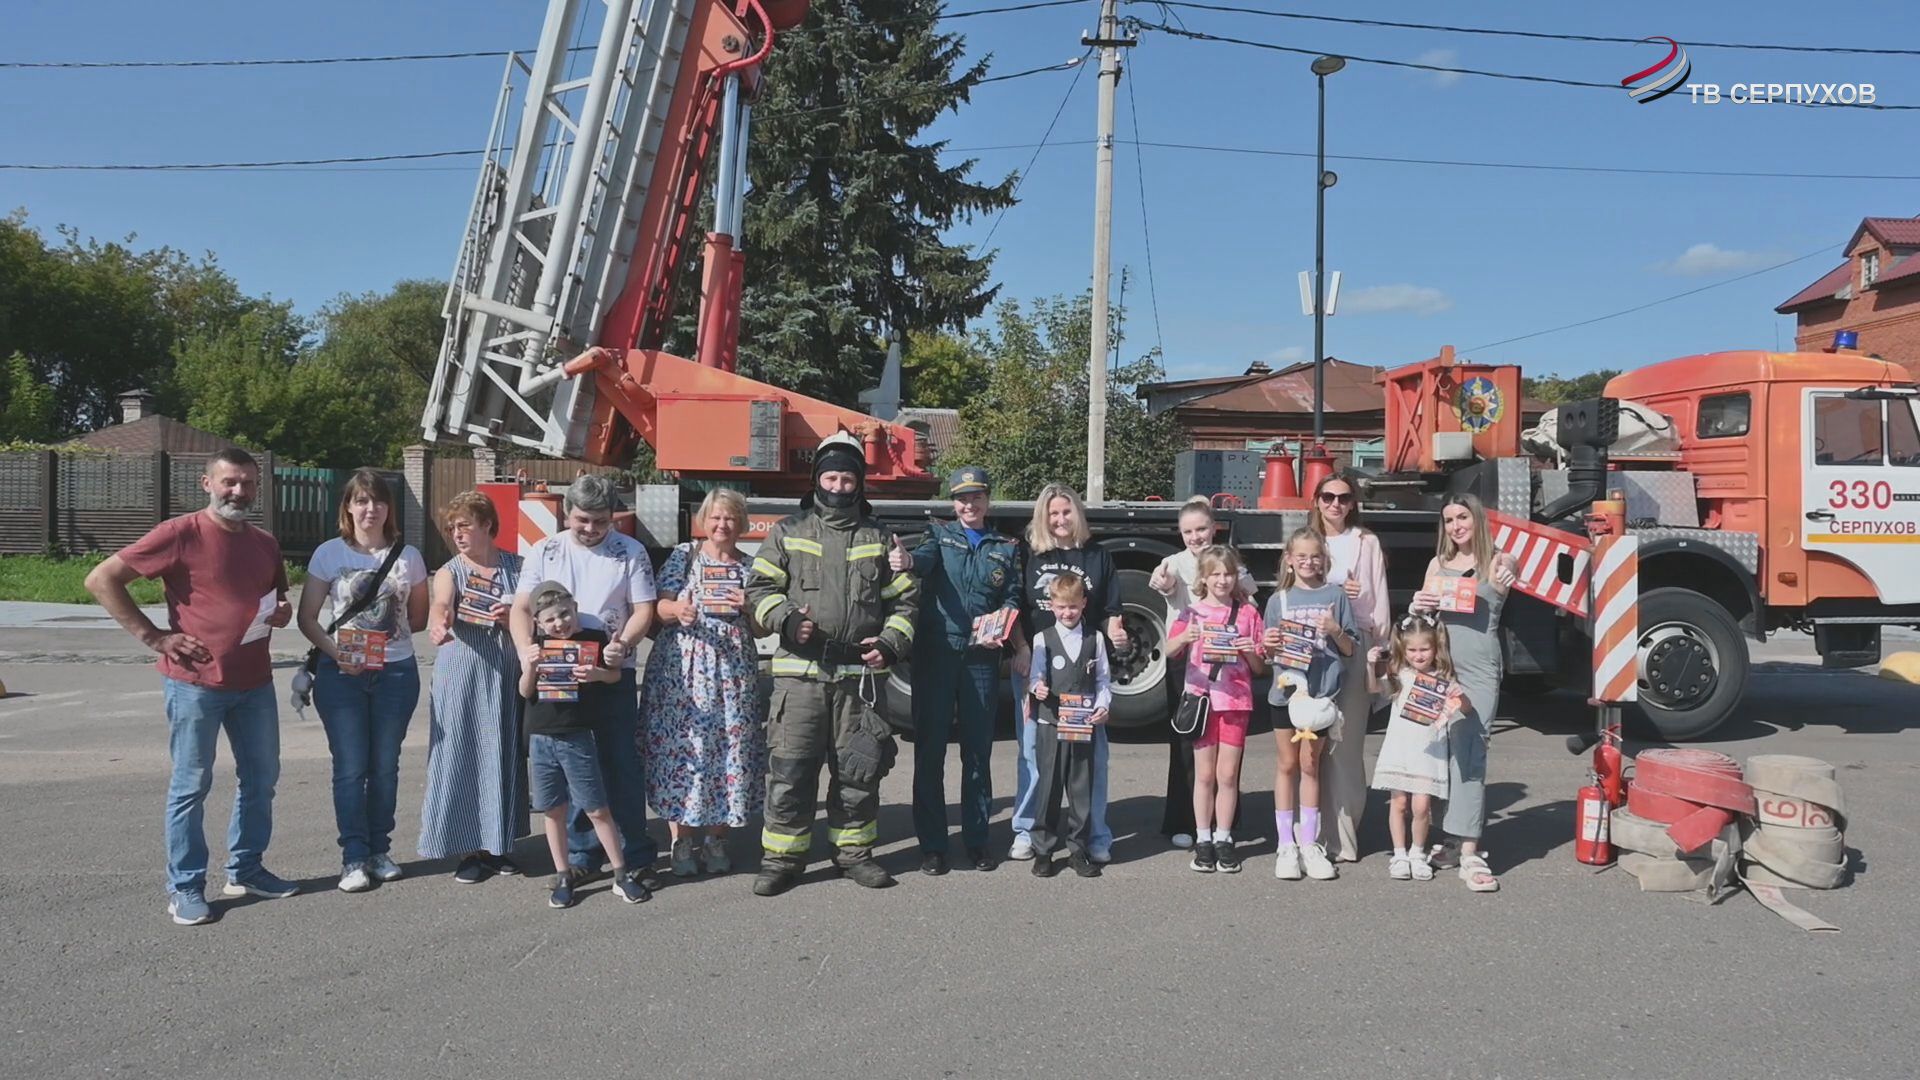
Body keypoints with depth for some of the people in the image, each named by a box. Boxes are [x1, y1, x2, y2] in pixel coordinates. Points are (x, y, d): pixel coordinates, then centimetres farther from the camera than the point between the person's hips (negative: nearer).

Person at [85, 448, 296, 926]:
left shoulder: (266, 544, 10)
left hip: (255, 682, 7)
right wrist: (154, 636, -14)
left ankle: (246, 869, 28)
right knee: (192, 785, 2)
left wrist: (283, 612, 0)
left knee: (260, 778, 13)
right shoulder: (180, 534, -10)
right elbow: (101, 580, -11)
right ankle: (185, 887, 14)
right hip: (195, 683, -6)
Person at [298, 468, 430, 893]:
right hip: (341, 672, -2)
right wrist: (336, 651, -16)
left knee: (385, 766, 9)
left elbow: (419, 618, 12)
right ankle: (354, 857, 7)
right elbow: (307, 618, -1)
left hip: (396, 671, 2)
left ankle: (379, 850, 21)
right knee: (350, 767, -1)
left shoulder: (408, 556, 4)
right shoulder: (329, 554, -1)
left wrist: (392, 629, -6)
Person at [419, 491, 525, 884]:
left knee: (505, 756, 7)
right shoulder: (449, 572, 0)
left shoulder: (517, 566, 7)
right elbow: (440, 605, -21)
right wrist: (437, 624, -44)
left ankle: (497, 843, 20)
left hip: (510, 675, 2)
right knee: (462, 756, -1)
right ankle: (470, 848, 9)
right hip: (462, 677, -2)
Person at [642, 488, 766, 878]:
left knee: (729, 749, 1)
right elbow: (661, 608, 0)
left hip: (733, 673, 2)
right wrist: (677, 610, -22)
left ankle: (715, 838, 13)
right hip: (682, 670, -2)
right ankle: (681, 840, 7)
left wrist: (749, 607, -10)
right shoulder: (683, 555, 7)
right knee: (681, 748, -4)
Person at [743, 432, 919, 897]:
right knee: (790, 769, -3)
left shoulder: (878, 538, 12)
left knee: (859, 768, 7)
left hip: (860, 672, 2)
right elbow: (759, 587, 7)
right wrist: (786, 619, -12)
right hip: (800, 671, -1)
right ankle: (782, 857, 9)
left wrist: (891, 643, -2)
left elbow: (904, 598, 13)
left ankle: (854, 851, 23)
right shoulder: (789, 532, 9)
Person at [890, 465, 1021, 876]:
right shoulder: (939, 533, 8)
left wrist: (1002, 630, -14)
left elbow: (1013, 598, 8)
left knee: (978, 750, 7)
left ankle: (976, 839, 19)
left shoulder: (1007, 548, 14)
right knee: (929, 749, 0)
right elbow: (927, 558, -14)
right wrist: (908, 560, -38)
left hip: (982, 658, 2)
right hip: (935, 654, -1)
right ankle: (931, 844, 8)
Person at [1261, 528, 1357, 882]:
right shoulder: (1279, 600, 5)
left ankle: (1309, 843, 18)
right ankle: (1286, 844, 14)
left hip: (1322, 690, -1)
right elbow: (1270, 651, 9)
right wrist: (1270, 645, -13)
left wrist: (1335, 630, -14)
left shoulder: (1336, 596, 3)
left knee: (1310, 766, 8)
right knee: (1287, 765, 7)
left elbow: (1349, 650, 4)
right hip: (1286, 689, 1)